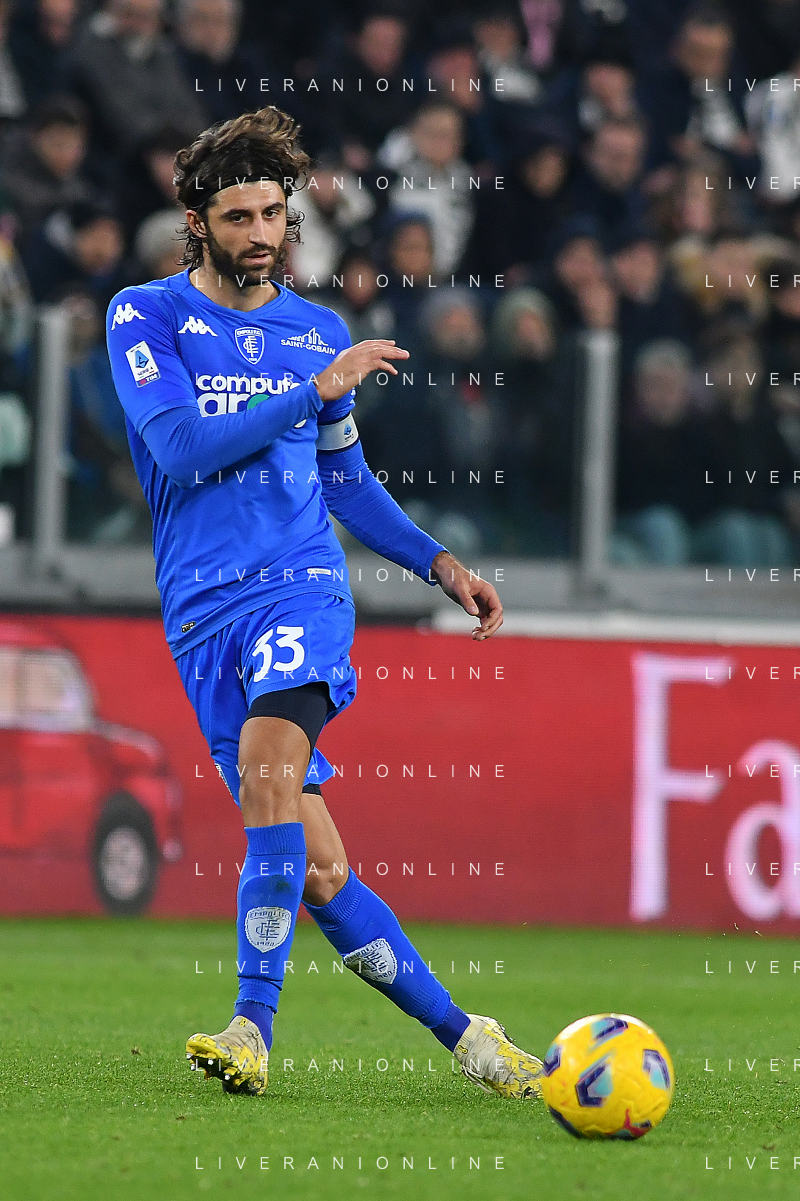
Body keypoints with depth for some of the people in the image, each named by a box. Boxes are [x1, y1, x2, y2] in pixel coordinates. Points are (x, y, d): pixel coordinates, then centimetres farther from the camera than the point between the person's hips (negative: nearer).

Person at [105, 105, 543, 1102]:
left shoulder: (320, 331, 16)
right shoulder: (145, 316, 5)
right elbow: (179, 444, -10)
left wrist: (439, 564, 21)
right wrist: (314, 391, -9)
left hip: (303, 582, 0)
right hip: (204, 608, 0)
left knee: (269, 758, -30)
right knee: (315, 866, -5)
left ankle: (254, 1026, -31)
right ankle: (459, 1032, 6)